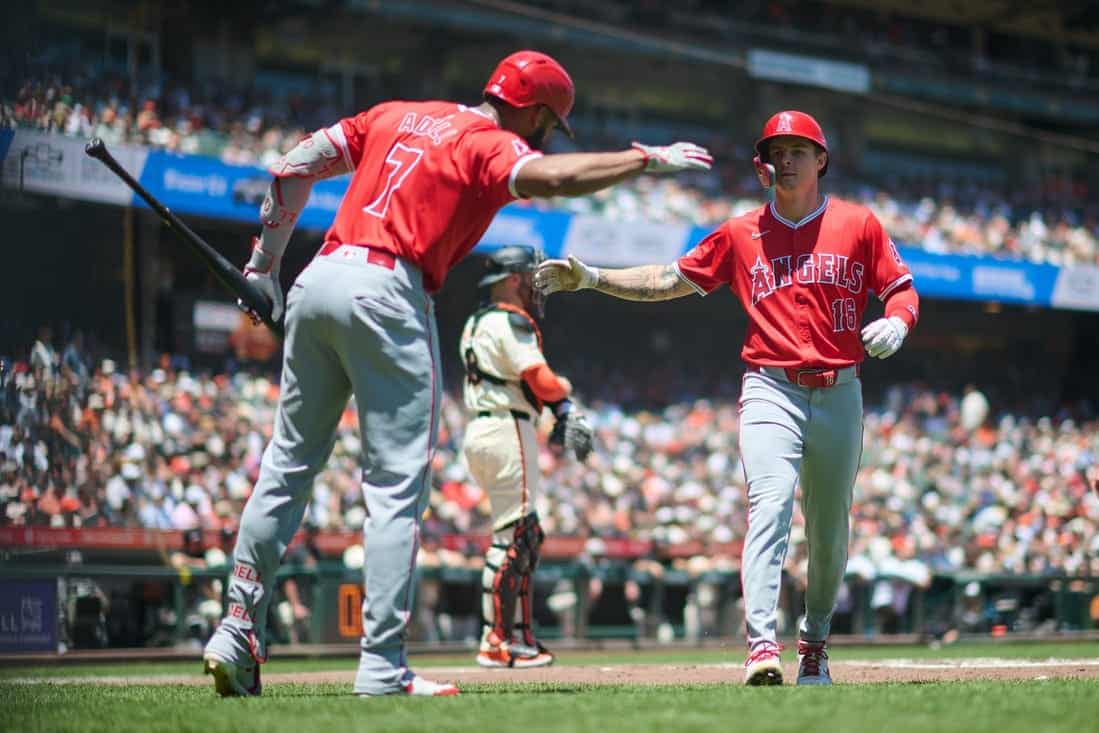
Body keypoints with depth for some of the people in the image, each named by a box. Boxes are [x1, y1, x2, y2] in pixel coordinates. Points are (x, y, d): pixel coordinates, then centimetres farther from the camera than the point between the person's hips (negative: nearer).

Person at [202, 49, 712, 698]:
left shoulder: (396, 116, 20)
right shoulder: (491, 144, -1)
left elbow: (295, 168, 19)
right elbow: (549, 178, -23)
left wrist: (265, 263, 23)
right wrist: (647, 159, -14)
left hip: (317, 281, 7)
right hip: (387, 296, -7)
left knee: (290, 463, 15)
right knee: (398, 487, -4)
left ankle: (238, 632, 14)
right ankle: (382, 668, -8)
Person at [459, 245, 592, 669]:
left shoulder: (475, 324, 21)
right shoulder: (510, 321, -9)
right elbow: (540, 380, -19)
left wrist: (564, 410, 4)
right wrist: (565, 391, 0)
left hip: (479, 430, 10)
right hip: (508, 428, -10)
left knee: (527, 536, 15)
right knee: (513, 534, -8)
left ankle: (521, 636, 16)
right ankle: (496, 642, -9)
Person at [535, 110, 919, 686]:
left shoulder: (858, 225, 7)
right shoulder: (741, 234, 9)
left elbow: (903, 290, 9)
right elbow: (670, 280, 10)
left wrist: (895, 324, -14)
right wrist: (591, 277, 1)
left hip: (839, 395, 1)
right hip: (771, 391, -1)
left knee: (830, 530, 9)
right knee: (769, 508, -21)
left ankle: (815, 643, 29)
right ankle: (762, 648, -30)